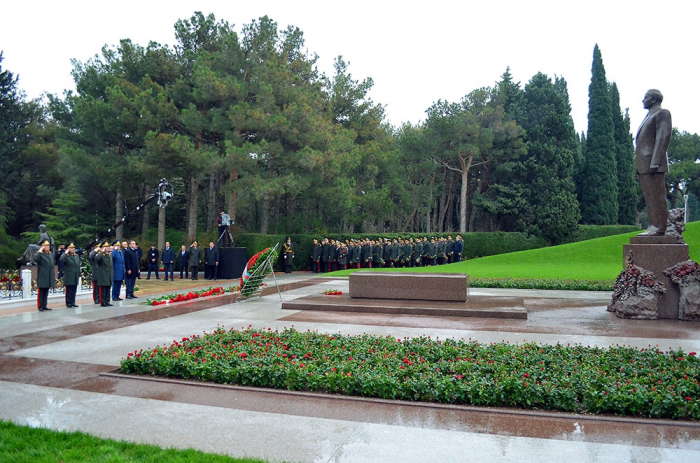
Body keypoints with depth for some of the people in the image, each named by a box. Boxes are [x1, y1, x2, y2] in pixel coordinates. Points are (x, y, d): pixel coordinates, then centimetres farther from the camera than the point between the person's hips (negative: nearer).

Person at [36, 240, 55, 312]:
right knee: (41, 292, -1)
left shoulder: (51, 254, 14)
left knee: (46, 292, 12)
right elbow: (36, 259, -30)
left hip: (49, 277, 7)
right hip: (42, 277, -7)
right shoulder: (40, 254, -7)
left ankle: (45, 306, 18)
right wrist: (40, 251, -24)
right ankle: (40, 307, 3)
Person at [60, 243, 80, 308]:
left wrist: (79, 275, 17)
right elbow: (61, 260, -27)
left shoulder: (77, 256, 15)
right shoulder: (65, 255, -4)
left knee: (74, 290, 9)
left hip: (75, 277, 6)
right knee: (68, 291, 0)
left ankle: (73, 303, 15)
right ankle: (68, 303, 6)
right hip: (68, 277, -6)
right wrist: (66, 253, -22)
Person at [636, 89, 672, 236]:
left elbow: (664, 137, -12)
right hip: (644, 164, 9)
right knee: (649, 197, 6)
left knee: (656, 196, -10)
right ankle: (653, 226, 7)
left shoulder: (662, 113, -1)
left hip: (653, 163, -9)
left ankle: (659, 228, -11)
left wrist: (655, 162, -21)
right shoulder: (648, 118, 26)